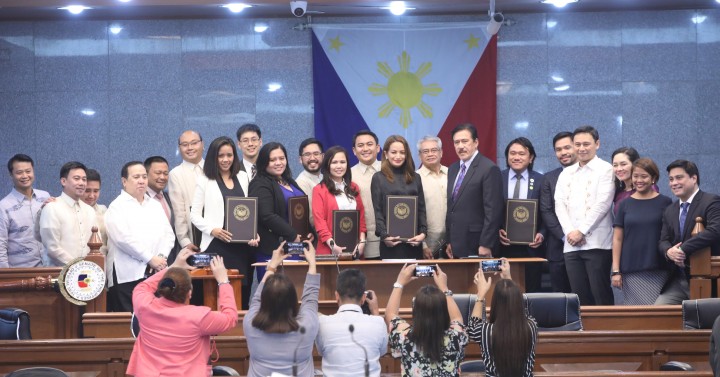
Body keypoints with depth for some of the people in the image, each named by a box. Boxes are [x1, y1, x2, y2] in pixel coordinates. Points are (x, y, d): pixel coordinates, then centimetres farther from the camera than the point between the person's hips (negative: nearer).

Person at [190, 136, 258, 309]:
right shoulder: (205, 181, 3)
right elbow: (195, 215, 1)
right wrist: (212, 230, -14)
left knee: (243, 293, 3)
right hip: (217, 245, -4)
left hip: (243, 245, 4)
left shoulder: (243, 178, 15)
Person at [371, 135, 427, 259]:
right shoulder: (378, 178, 4)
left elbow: (421, 209, 11)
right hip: (391, 242, -3)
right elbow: (378, 211, -1)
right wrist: (384, 235, -13)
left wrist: (423, 232, -3)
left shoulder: (415, 178, 13)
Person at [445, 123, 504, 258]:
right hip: (456, 246, 7)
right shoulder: (453, 169, 14)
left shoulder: (489, 169, -11)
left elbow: (493, 211, -14)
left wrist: (485, 245, -17)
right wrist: (449, 241, 14)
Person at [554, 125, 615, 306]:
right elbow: (560, 204, 9)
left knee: (601, 295, -5)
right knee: (580, 296, 5)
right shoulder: (566, 173, 18)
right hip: (571, 244, 5)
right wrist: (569, 232, -6)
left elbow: (602, 204, -8)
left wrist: (581, 231, -12)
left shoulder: (605, 170, 1)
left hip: (597, 243, -5)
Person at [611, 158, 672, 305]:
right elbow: (617, 239, 7)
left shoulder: (665, 203, 4)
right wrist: (616, 271, 1)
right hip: (631, 272, 1)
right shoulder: (625, 204, 7)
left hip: (658, 271, 0)